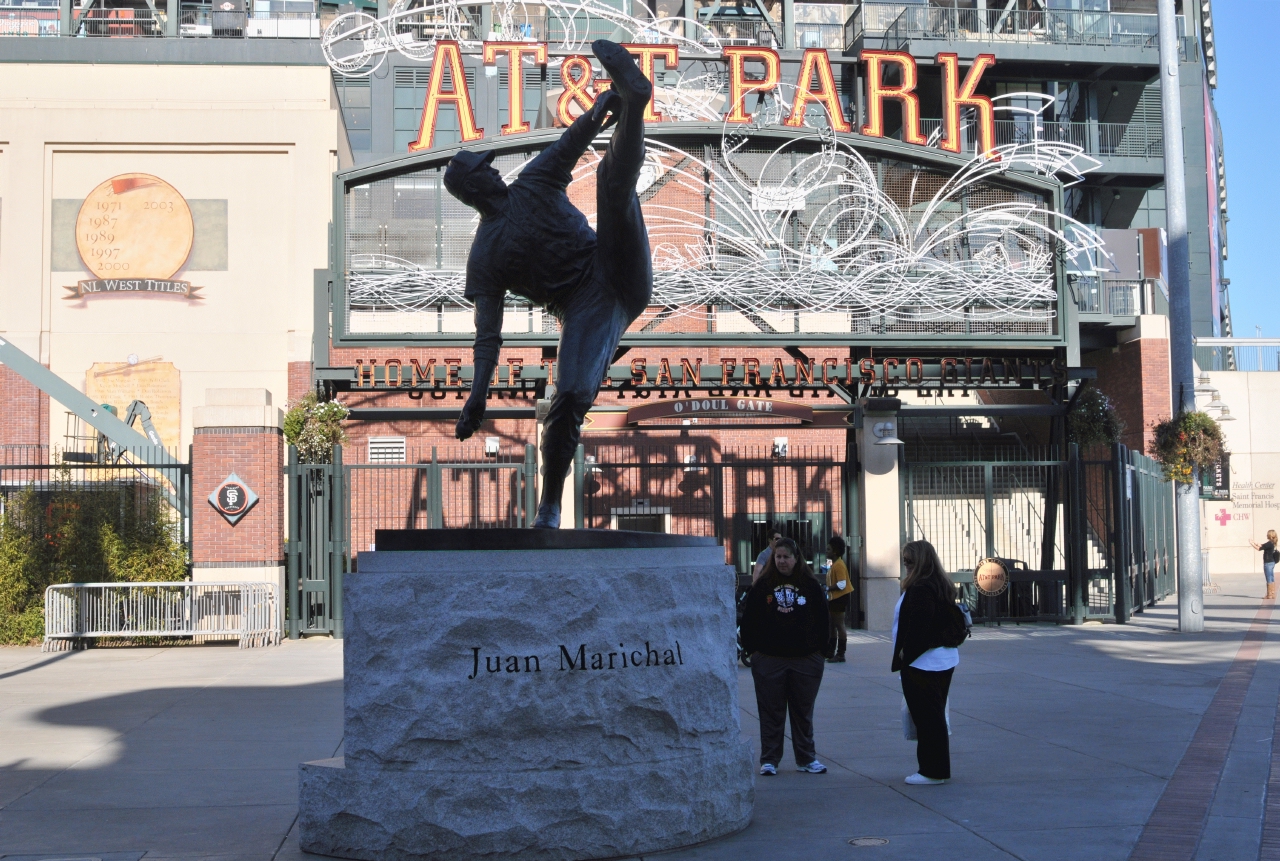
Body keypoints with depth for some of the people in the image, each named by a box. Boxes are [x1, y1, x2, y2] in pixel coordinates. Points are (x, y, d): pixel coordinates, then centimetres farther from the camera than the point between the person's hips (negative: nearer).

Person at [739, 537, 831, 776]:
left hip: (806, 660, 1)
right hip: (768, 660, -1)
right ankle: (769, 759, 10)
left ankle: (806, 758, 18)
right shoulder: (762, 586, 2)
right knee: (771, 712, 3)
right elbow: (748, 619, 3)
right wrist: (752, 649, -2)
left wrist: (820, 649, 2)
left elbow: (823, 620, 7)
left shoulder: (811, 586, 4)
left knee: (803, 711, 9)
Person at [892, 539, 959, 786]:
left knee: (926, 717, -2)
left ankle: (933, 771, 3)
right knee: (935, 716, 17)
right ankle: (939, 768, 24)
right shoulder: (943, 586, 11)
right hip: (944, 660, 10)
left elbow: (918, 626, -26)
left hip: (920, 663, -10)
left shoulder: (920, 589, -20)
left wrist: (905, 653, -14)